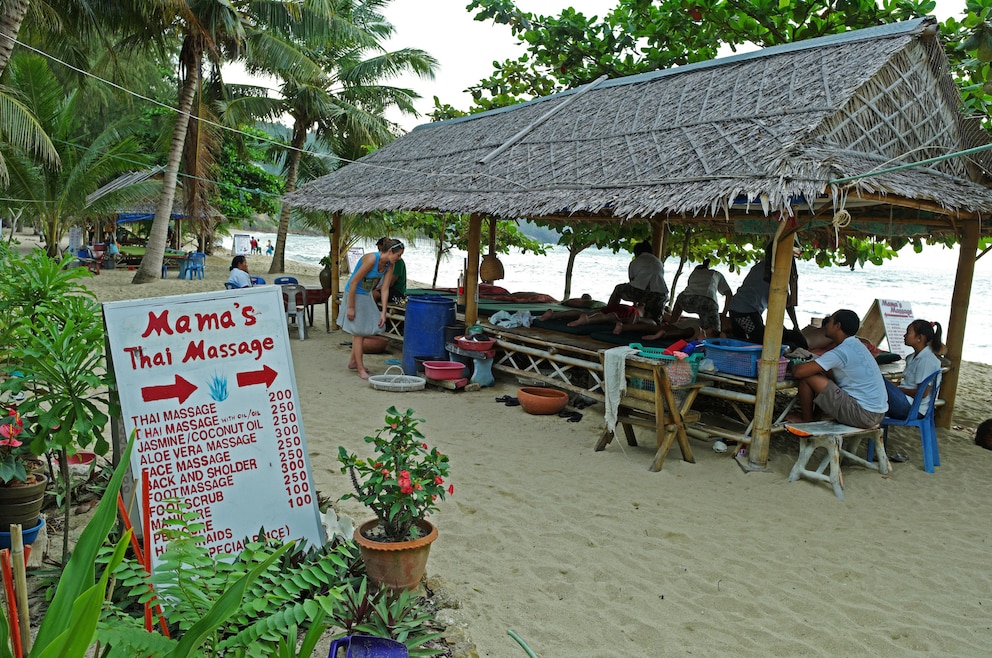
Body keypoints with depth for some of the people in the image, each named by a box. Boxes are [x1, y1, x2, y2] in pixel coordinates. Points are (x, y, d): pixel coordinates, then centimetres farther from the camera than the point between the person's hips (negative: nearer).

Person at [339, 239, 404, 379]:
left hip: (366, 296, 8)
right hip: (355, 294, -8)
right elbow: (353, 282, -25)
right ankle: (361, 369, 4)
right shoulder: (371, 259, -29)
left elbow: (385, 289, -4)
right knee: (358, 333, -3)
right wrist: (350, 307, -22)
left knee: (363, 331, 17)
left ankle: (353, 362, 33)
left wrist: (383, 313, -9)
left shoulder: (389, 265, -6)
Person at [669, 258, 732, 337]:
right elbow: (729, 294, 29)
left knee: (680, 299, 38)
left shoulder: (694, 272, 40)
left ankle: (671, 324, 27)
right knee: (713, 336, -12)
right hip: (708, 302, -2)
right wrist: (724, 312, 37)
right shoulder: (717, 274, 37)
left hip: (688, 300, 2)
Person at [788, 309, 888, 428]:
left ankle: (806, 419, 10)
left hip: (863, 415, -10)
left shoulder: (841, 352, -18)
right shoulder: (856, 344, 10)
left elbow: (798, 372, -21)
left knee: (807, 377, -10)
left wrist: (793, 365, 1)